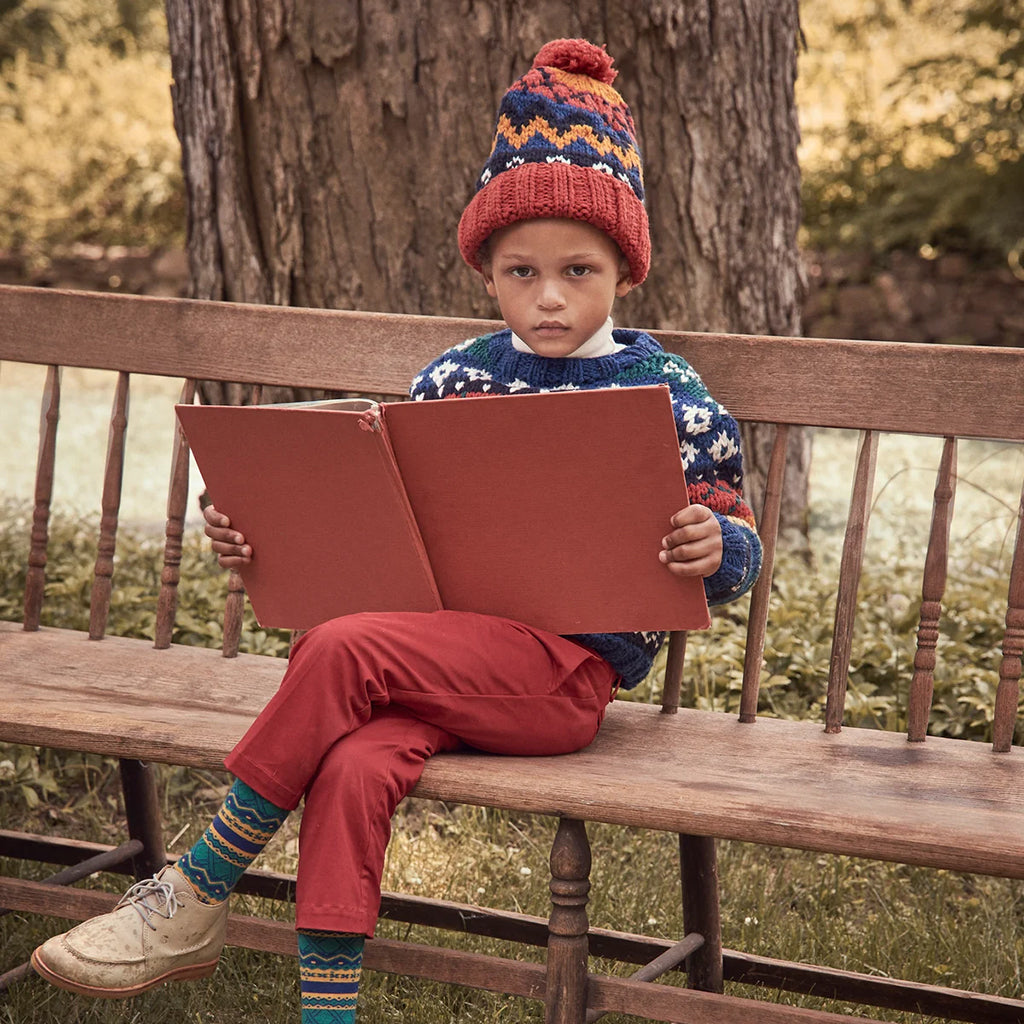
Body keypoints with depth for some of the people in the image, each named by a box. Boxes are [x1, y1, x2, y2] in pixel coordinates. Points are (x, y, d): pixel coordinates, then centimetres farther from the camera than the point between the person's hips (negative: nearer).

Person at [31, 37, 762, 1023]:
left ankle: (195, 896, -11)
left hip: (569, 670, -4)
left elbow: (735, 554, 4)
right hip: (444, 645, 4)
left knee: (342, 650, -26)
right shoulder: (453, 381, 12)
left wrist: (714, 547, -21)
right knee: (353, 767, -29)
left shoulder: (669, 398, 1)